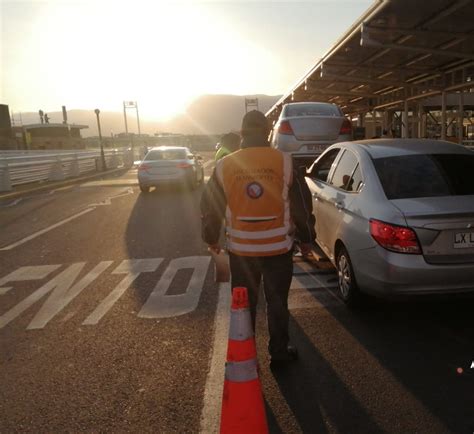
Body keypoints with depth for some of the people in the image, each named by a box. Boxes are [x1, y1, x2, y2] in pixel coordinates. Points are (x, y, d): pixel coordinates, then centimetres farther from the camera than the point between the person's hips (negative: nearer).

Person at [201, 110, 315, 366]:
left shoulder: (224, 166, -3)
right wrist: (306, 239, 12)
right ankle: (279, 353, 29)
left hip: (241, 249, 1)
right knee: (277, 302, 15)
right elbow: (303, 205, 0)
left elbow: (209, 206, 5)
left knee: (244, 303, 16)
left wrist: (211, 238, 19)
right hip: (278, 247, 0)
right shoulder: (285, 162, -6)